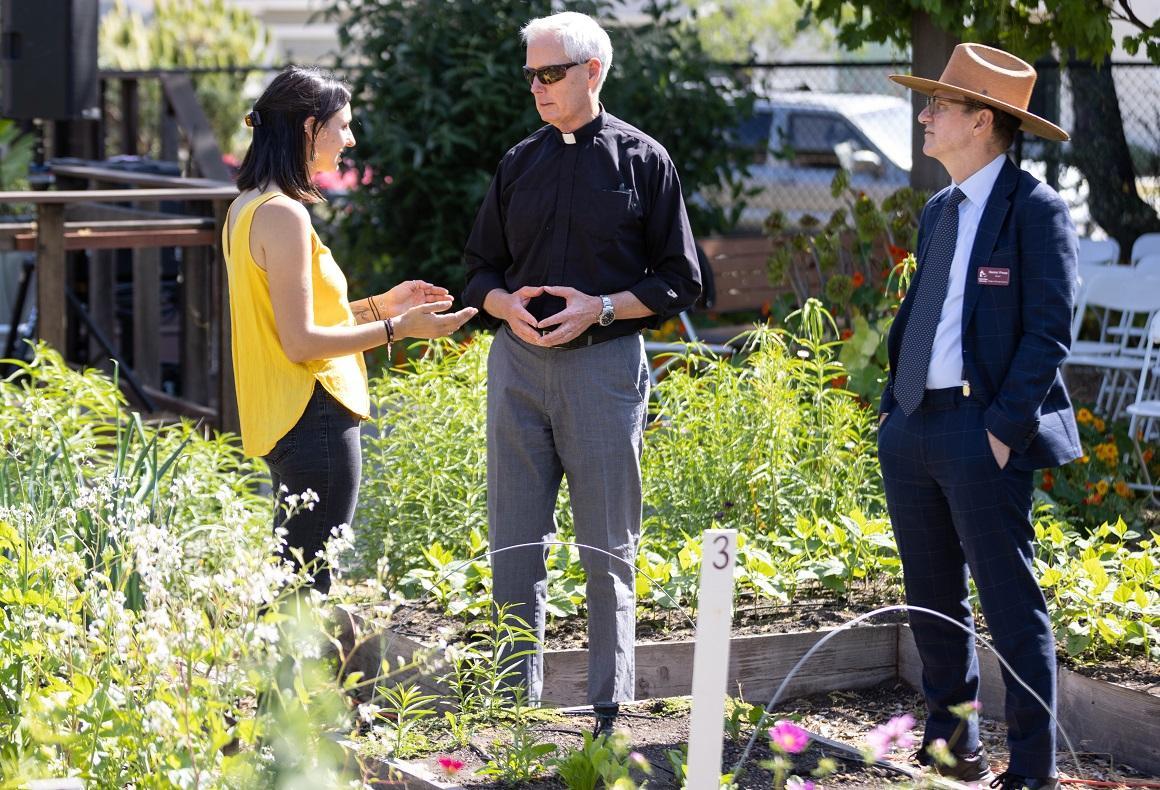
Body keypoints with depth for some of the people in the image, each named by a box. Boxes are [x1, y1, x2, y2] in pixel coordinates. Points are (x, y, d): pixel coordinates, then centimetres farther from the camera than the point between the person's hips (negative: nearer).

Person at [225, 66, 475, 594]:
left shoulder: (249, 206, 13)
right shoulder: (283, 215, -17)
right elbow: (300, 341, -20)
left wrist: (381, 304, 17)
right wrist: (397, 328, -15)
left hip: (281, 421, 10)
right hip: (313, 418, -10)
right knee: (307, 588, -6)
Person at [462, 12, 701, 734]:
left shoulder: (643, 160, 1)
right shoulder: (519, 163, 12)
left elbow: (679, 280, 0)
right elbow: (480, 268, 17)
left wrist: (600, 308, -14)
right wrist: (506, 304, -6)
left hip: (605, 362, -4)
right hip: (518, 361, 4)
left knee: (608, 548, 3)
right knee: (515, 545, 6)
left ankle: (610, 706, 12)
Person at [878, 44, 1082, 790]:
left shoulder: (1036, 210, -8)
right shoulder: (938, 211, 17)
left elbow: (1050, 331, -13)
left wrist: (1006, 428, -18)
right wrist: (893, 409, 11)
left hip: (984, 435, -8)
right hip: (914, 430, 8)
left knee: (1013, 609, -4)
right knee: (933, 603, 15)